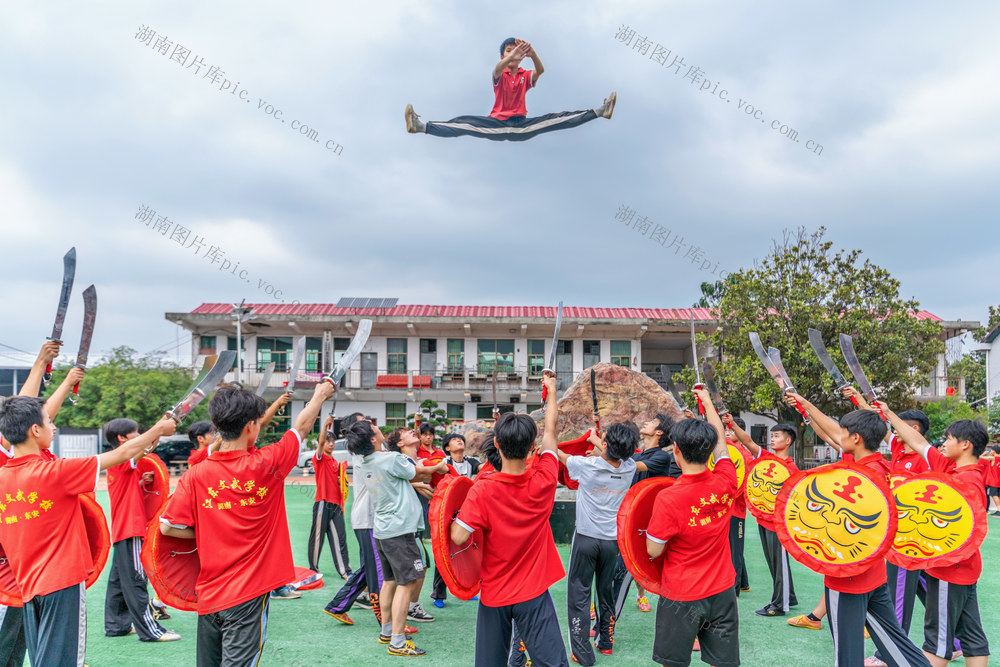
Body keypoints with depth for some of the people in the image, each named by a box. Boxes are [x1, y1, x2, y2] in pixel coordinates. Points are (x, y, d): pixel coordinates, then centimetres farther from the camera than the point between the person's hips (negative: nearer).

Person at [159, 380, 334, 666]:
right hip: (248, 595, -4)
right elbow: (302, 426, 4)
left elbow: (166, 526, -5)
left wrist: (206, 534, 9)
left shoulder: (195, 475, -5)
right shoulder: (266, 464, -12)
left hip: (208, 596, 4)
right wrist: (320, 395, 20)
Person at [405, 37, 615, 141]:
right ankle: (420, 126, -39)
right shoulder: (500, 76, 6)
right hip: (497, 124, -1)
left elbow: (540, 70, -16)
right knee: (465, 123, -24)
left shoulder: (526, 76, 10)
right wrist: (510, 57, -47)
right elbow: (498, 70, -22)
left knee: (556, 119, -17)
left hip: (521, 126, 1)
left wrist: (532, 54, -40)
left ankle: (599, 111, -24)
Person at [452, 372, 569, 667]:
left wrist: (452, 512, -1)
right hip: (533, 592, 0)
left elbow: (459, 537, -22)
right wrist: (551, 390, 17)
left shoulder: (482, 490, -18)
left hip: (494, 594, 0)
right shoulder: (543, 482, -11)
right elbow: (551, 430, 3)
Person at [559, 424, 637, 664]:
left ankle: (582, 652, 4)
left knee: (579, 595, 4)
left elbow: (559, 454, 1)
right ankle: (606, 642, 31)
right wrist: (595, 441, 29)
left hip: (585, 538, -4)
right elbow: (616, 455, 15)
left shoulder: (586, 465, -18)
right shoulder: (629, 468, -9)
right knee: (607, 592, 19)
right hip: (612, 540, 4)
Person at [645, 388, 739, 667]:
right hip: (722, 592, 4)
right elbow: (720, 441, 8)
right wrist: (707, 401, 21)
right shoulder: (725, 484, -11)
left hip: (681, 598, -4)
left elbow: (653, 551, -15)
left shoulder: (667, 499, -24)